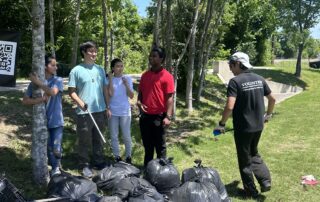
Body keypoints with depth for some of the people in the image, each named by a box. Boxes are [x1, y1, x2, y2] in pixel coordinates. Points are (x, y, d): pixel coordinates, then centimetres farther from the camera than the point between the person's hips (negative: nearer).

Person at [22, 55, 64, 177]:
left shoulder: (58, 80, -6)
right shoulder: (34, 82, -3)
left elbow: (52, 92, -26)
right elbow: (25, 101, -6)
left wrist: (38, 82, -21)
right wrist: (41, 99, -21)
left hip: (56, 121, -1)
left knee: (56, 149, -1)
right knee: (49, 147, 13)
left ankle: (56, 167, 26)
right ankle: (54, 166, 33)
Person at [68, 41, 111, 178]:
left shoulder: (100, 69, 9)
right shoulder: (76, 70, -4)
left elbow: (105, 89, 13)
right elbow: (72, 91, -6)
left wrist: (107, 107, 10)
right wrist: (80, 102, -22)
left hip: (100, 110, 5)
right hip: (84, 112, -4)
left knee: (99, 139, 15)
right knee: (84, 141, 4)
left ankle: (99, 162, 29)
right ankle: (85, 165, 15)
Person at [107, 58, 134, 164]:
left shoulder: (128, 79, 0)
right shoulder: (109, 79, -2)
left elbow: (131, 96, -3)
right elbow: (110, 94, -14)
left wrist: (126, 85, -17)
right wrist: (111, 80, -15)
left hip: (125, 112, 0)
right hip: (112, 112, 0)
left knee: (126, 136, 4)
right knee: (114, 136, 8)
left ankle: (128, 156, 20)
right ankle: (117, 157, 20)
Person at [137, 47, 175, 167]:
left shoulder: (167, 76, -9)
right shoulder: (145, 75, 9)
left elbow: (170, 97, -12)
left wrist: (168, 116, -18)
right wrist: (139, 102, -4)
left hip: (159, 116, -6)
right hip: (145, 116, 6)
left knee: (160, 146, 6)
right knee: (147, 145, 16)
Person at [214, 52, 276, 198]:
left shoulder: (235, 81, -16)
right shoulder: (259, 79, 4)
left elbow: (229, 106, -25)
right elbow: (272, 99, 13)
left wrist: (222, 123, -13)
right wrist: (268, 114, 29)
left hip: (243, 127, -6)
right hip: (258, 125, 6)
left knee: (245, 159, 10)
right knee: (254, 154, 26)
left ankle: (251, 191, 20)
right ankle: (265, 180, 13)